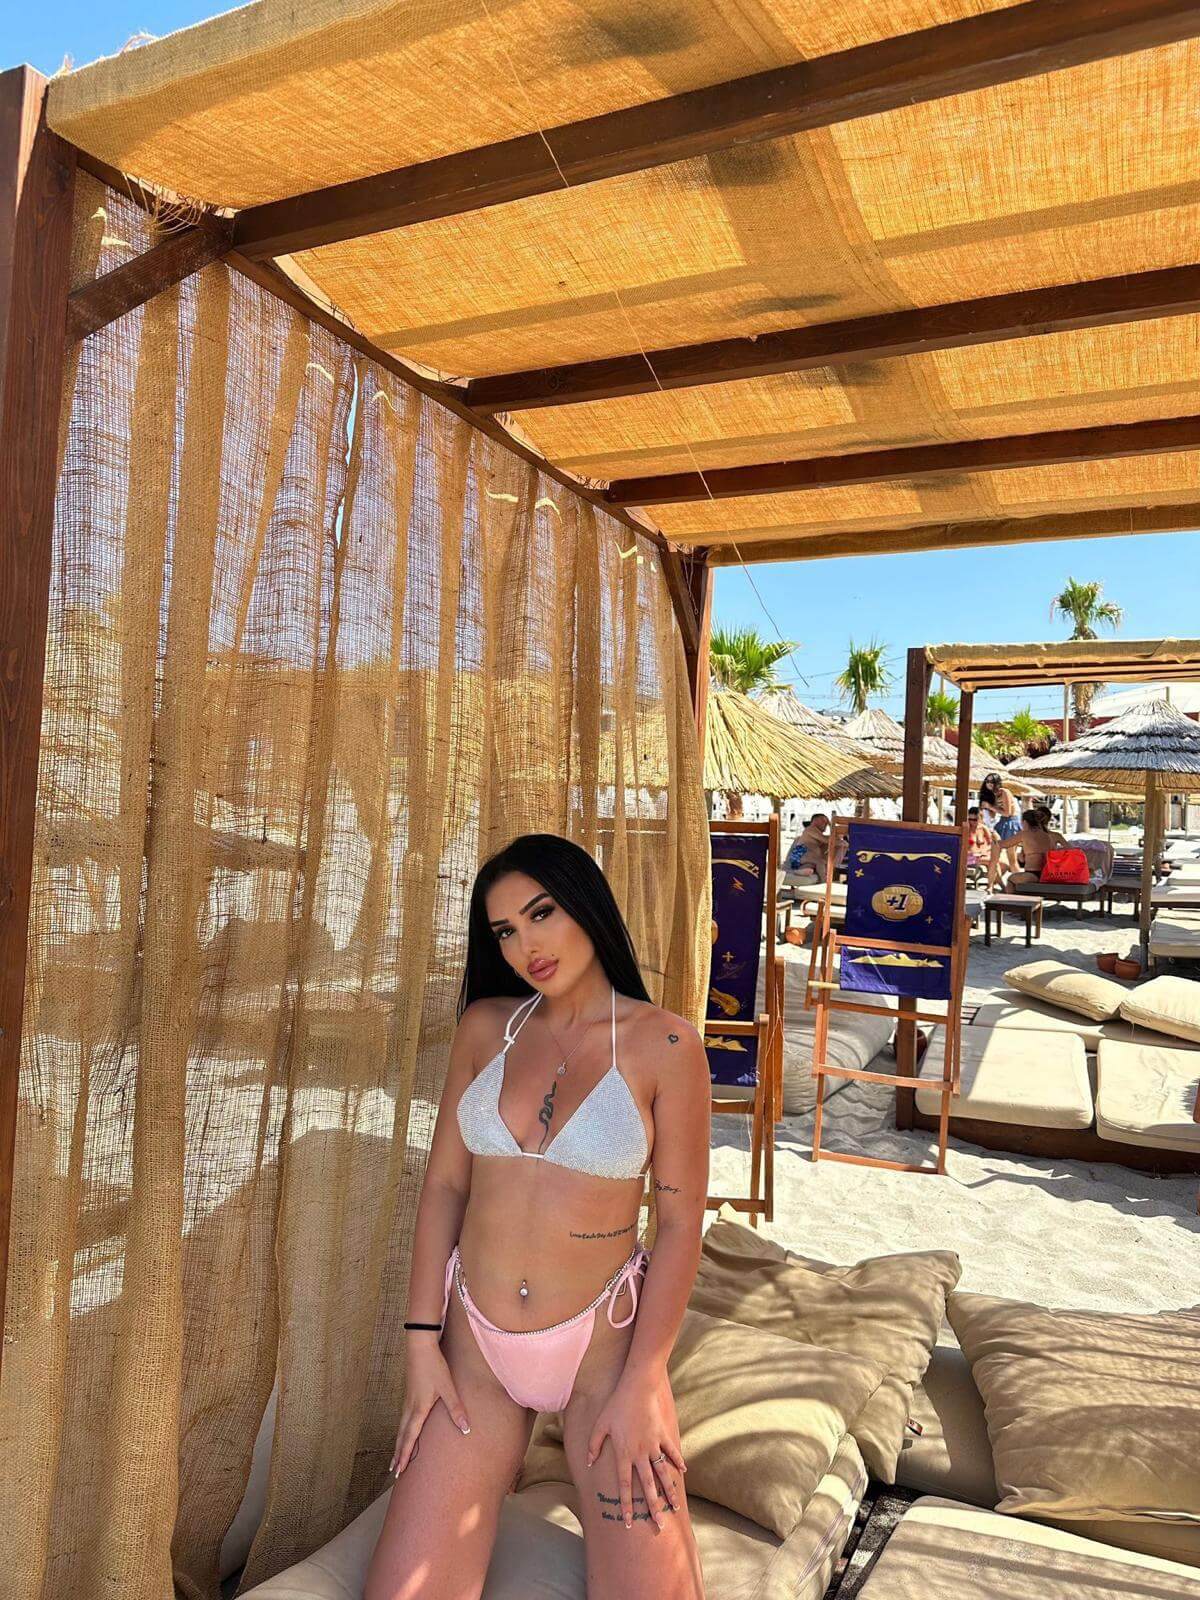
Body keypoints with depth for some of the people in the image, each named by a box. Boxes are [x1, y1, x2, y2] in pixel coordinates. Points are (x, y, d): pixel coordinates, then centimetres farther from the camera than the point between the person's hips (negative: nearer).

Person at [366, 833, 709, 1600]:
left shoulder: (665, 1044, -11)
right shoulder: (485, 1025, 0)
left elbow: (681, 1222, -8)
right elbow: (444, 1184, 4)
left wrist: (641, 1383, -10)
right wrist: (423, 1342, 0)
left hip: (602, 1340, -3)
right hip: (476, 1341, 3)